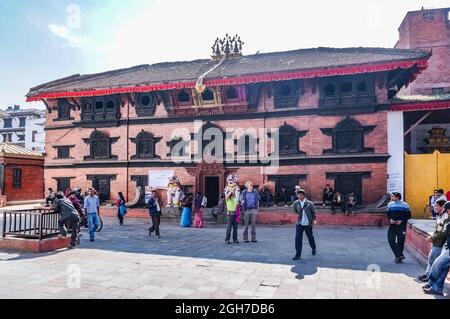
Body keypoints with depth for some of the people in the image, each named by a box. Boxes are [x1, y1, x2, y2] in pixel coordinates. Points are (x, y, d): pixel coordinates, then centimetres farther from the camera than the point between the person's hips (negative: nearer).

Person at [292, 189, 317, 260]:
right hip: (299, 224, 1)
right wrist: (297, 214, 6)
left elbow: (313, 212, 1)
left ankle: (314, 249, 45)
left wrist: (314, 220, -4)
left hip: (308, 224, -1)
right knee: (298, 238, -7)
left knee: (310, 237, 16)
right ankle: (298, 255, -2)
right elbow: (294, 209, 16)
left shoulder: (309, 203, -10)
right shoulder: (296, 203, -4)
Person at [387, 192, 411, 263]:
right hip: (392, 225, 3)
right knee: (391, 240, -6)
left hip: (401, 226, -3)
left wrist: (402, 221, -14)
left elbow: (408, 215, -1)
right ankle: (400, 255, 4)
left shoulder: (405, 205, -5)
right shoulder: (390, 204, 5)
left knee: (400, 241, 2)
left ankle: (399, 256, 17)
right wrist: (390, 219, -7)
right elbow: (388, 214, 13)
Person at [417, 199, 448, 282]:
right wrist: (432, 237, 7)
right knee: (430, 258, 18)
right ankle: (427, 274, 30)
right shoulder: (439, 216, 10)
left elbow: (444, 232, -23)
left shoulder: (446, 216, -19)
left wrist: (433, 238, -15)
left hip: (440, 244, -9)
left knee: (432, 260, 0)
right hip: (436, 242, 9)